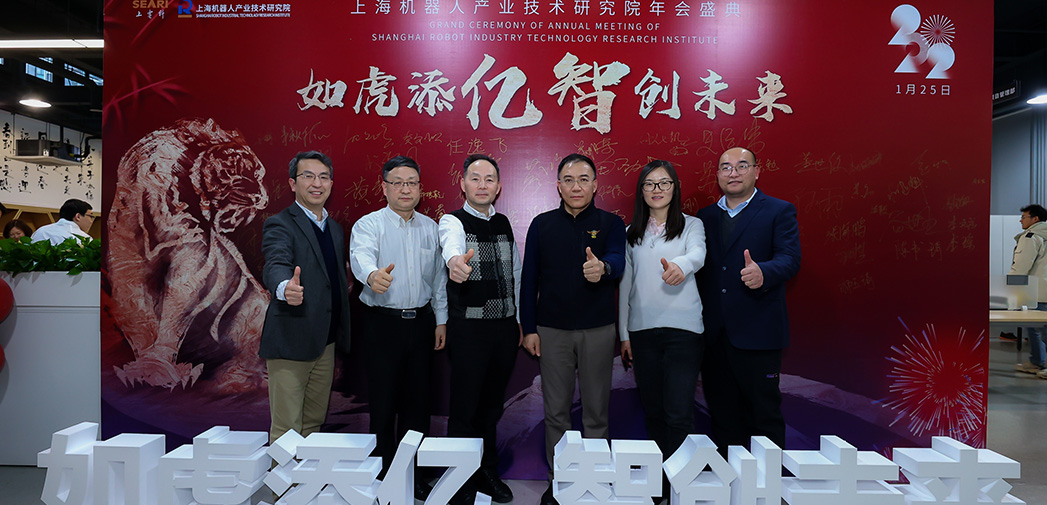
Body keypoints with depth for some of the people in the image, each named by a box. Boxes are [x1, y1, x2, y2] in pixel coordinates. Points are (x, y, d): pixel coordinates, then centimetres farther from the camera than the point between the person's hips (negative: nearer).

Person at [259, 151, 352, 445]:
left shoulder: (335, 228, 15)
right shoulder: (279, 225, -8)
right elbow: (276, 266, -27)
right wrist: (285, 288, -49)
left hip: (326, 343, 7)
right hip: (291, 343, -7)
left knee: (314, 425, 17)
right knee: (286, 432, 0)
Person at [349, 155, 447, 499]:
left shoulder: (430, 228, 10)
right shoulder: (368, 225, -4)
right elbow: (361, 255, -26)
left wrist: (441, 320, 11)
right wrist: (372, 274, -48)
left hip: (422, 321, 4)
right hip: (384, 322, -4)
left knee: (417, 400, 10)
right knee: (383, 401, 2)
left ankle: (413, 473, 24)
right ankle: (383, 475, 17)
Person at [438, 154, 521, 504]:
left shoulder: (504, 224, 10)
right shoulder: (453, 221, -7)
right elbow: (452, 244, -33)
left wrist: (520, 320, 13)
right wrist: (455, 260, -56)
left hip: (505, 327, 5)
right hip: (469, 328, -5)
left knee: (492, 406, 16)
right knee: (465, 409, 2)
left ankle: (488, 472, 33)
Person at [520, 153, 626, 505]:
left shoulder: (611, 224, 1)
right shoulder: (542, 225, 4)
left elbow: (618, 262, -18)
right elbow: (529, 278, 4)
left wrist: (602, 268, -43)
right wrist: (529, 328, -1)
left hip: (598, 330, 0)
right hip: (552, 330, 1)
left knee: (596, 409, 9)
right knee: (556, 410, 9)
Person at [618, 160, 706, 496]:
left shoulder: (691, 225, 5)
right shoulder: (632, 233, 14)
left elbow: (698, 254, -17)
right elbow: (625, 283, 13)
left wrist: (680, 264, -41)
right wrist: (624, 333, 10)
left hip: (683, 328, -3)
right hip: (642, 329, 3)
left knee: (679, 413, -7)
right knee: (652, 410, 10)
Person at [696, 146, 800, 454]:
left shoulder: (779, 212, 1)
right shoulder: (706, 216, 15)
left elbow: (790, 259, -11)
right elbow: (700, 266, 12)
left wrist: (763, 272, -34)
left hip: (757, 333, -4)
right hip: (714, 333, 5)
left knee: (765, 412, 4)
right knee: (722, 414, 14)